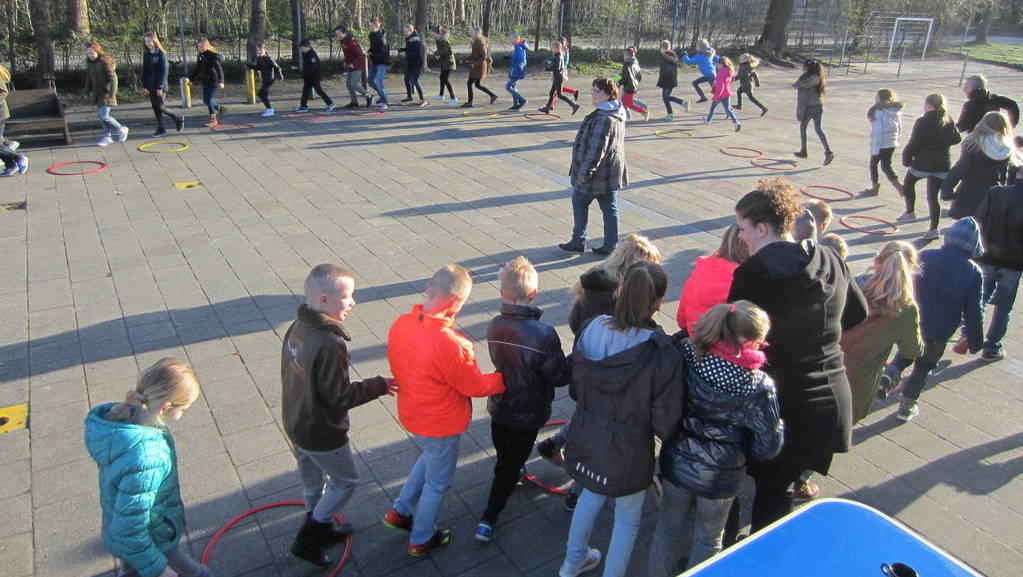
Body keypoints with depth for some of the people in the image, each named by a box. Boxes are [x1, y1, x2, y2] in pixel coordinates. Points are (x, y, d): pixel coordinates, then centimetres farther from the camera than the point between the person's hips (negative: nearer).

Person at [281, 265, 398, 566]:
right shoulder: (330, 344, -33)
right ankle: (306, 540, 21)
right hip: (322, 433, -8)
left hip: (295, 425, 8)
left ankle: (320, 529, 48)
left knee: (313, 480, 27)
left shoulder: (297, 328, -6)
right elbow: (339, 397, -27)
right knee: (346, 481, 15)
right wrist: (379, 385, -16)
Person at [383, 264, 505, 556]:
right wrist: (506, 379, -5)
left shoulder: (400, 324, -14)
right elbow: (475, 386, -21)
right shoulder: (450, 344, -37)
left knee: (430, 458, 35)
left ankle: (400, 511, 43)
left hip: (410, 414, 7)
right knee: (437, 482, 19)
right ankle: (421, 540, 40)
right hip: (440, 426, -7)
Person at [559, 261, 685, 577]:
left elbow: (575, 388, 0)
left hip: (585, 441, 5)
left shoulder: (589, 330, -14)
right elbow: (665, 423, -21)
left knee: (592, 494, 32)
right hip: (628, 454, -5)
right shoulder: (663, 353, -29)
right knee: (628, 518, 22)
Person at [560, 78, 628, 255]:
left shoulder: (603, 118, -23)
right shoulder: (617, 113, 10)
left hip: (599, 172, -9)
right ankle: (611, 245, 18)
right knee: (610, 208, 11)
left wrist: (585, 173, -22)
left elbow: (596, 149, -26)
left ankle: (578, 241, 16)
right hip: (611, 172, 9)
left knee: (579, 202, 8)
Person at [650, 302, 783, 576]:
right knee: (707, 538, 23)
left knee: (668, 527, 25)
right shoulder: (758, 386, -25)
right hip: (720, 475, -3)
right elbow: (769, 445, -15)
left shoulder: (687, 354, -18)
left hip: (677, 462, 3)